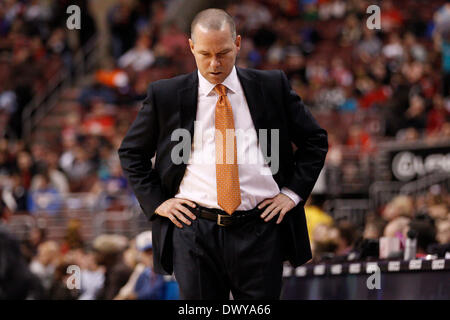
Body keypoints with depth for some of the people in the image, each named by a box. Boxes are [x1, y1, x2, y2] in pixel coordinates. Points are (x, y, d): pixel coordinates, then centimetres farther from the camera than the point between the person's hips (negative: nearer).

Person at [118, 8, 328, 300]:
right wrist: (156, 201, 3)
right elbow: (131, 152, 15)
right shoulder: (165, 95, 5)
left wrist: (293, 193, 4)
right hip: (194, 231, 0)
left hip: (260, 231, 0)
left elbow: (315, 140, 14)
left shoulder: (273, 87, 7)